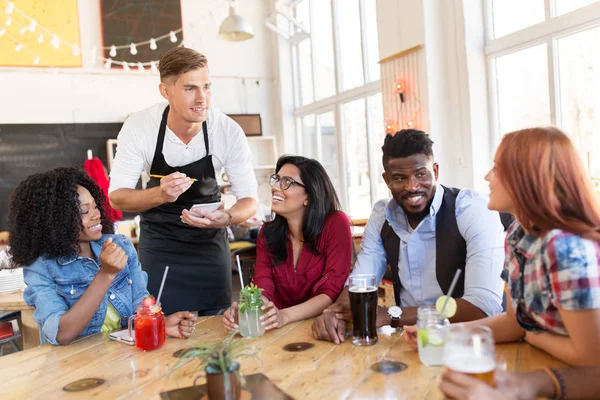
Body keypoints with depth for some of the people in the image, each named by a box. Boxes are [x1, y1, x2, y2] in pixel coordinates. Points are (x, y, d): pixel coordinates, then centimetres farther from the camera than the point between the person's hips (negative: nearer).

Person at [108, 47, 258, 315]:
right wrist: (159, 194, -37)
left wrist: (225, 219, -36)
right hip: (159, 239, 0)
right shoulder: (138, 127, -20)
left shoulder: (229, 131, -20)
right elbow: (117, 197, -16)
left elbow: (249, 198, -13)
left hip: (209, 239, 1)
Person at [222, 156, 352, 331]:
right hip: (281, 329, 3)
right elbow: (262, 288, -6)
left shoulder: (336, 224, -11)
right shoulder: (267, 232, 2)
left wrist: (284, 316, -29)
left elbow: (333, 291, -15)